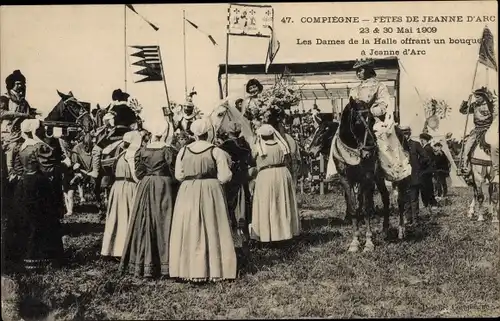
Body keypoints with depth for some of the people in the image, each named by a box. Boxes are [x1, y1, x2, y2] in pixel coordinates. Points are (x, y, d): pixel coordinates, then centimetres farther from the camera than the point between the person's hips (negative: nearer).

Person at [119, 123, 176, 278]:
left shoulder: (142, 150, 1)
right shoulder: (167, 150, -8)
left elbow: (139, 172, 2)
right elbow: (173, 172, -6)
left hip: (144, 188, 3)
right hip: (163, 187, -3)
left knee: (143, 223, 8)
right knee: (162, 222, 1)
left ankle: (141, 263, 14)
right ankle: (162, 263, 3)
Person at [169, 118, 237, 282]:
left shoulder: (183, 151, 0)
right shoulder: (216, 151, -6)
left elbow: (178, 175, 3)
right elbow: (224, 177, -9)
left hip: (188, 193, 2)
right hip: (211, 192, -2)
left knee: (190, 231, 9)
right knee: (213, 230, 6)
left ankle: (191, 270, 12)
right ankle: (216, 269, 11)